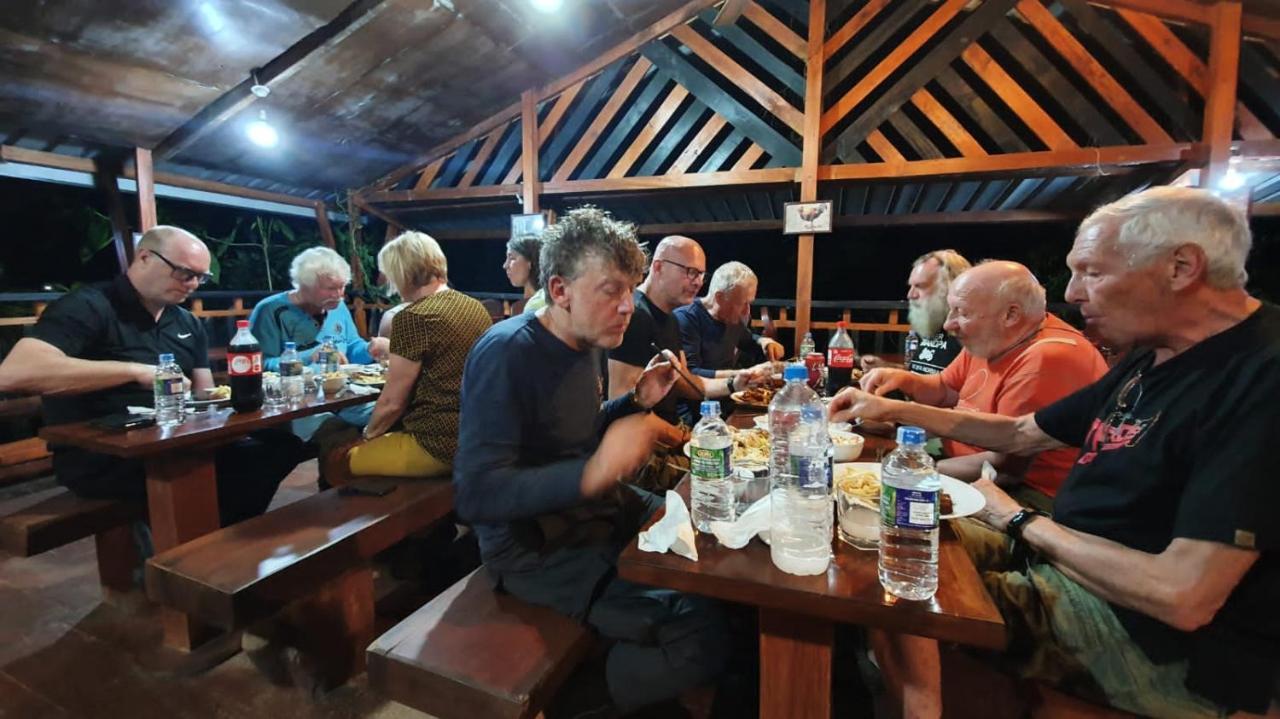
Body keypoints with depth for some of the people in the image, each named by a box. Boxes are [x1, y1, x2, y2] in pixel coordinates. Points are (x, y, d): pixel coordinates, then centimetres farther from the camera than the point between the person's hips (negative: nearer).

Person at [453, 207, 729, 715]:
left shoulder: (586, 344, 3)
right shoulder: (506, 354, -24)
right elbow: (475, 496, -30)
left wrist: (638, 401, 1)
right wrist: (593, 472, -40)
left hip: (598, 510, 9)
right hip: (534, 545, -9)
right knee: (703, 636, -16)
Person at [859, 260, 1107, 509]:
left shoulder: (1047, 360, -27)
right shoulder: (988, 341, 2)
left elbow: (1006, 466, -26)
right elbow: (946, 390, 17)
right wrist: (904, 379, -4)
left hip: (1024, 493, -8)